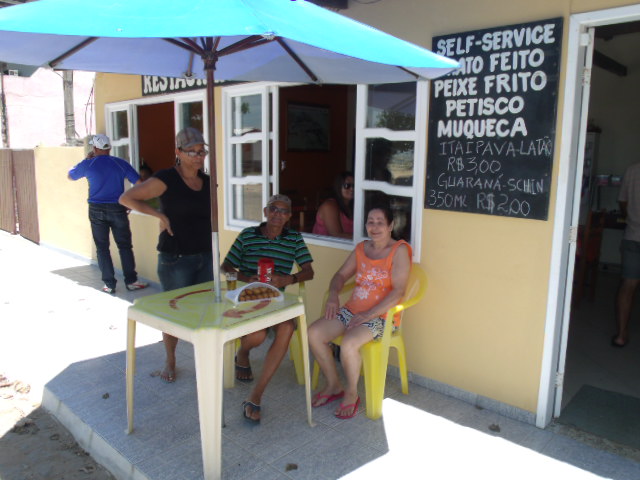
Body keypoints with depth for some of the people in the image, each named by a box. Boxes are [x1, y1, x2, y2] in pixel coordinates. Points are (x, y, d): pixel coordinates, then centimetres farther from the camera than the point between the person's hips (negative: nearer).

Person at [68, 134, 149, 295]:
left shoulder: (88, 164, -1)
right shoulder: (121, 163, 1)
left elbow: (70, 176, 18)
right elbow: (139, 183, -2)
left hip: (97, 210, 0)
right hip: (117, 209, 0)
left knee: (102, 248, 7)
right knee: (125, 246, 8)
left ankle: (109, 284, 8)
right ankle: (131, 281, 9)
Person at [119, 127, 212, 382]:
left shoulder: (207, 181, 6)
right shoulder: (166, 179, -11)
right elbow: (126, 198, -9)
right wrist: (160, 214, -14)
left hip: (206, 257, 5)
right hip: (175, 259, -5)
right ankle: (170, 361, 29)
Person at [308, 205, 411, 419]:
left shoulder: (399, 250, -9)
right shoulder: (361, 248, 12)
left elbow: (398, 291, -17)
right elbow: (341, 275, 17)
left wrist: (368, 315, -22)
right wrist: (333, 295, -5)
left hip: (380, 317, -6)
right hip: (351, 311, 7)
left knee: (348, 344, -32)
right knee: (314, 333, -12)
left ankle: (351, 394, -3)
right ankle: (334, 385, 8)